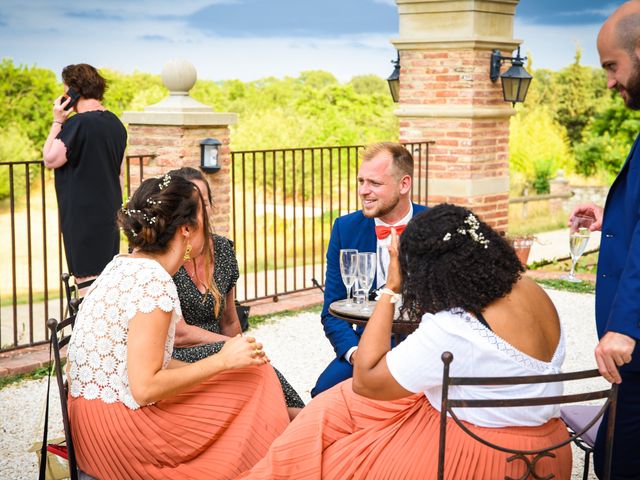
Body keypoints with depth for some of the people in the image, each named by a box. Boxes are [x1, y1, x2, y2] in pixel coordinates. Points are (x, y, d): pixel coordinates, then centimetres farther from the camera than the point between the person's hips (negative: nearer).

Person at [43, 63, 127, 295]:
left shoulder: (77, 124, -17)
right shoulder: (116, 124, 9)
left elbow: (50, 160, -8)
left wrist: (57, 122, -5)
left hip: (82, 216, -8)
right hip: (109, 214, 8)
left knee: (86, 277, -4)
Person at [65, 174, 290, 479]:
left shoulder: (123, 265, 8)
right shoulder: (154, 282, -20)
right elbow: (144, 388, -23)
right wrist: (223, 360, -15)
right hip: (120, 428, -9)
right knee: (255, 378, -2)